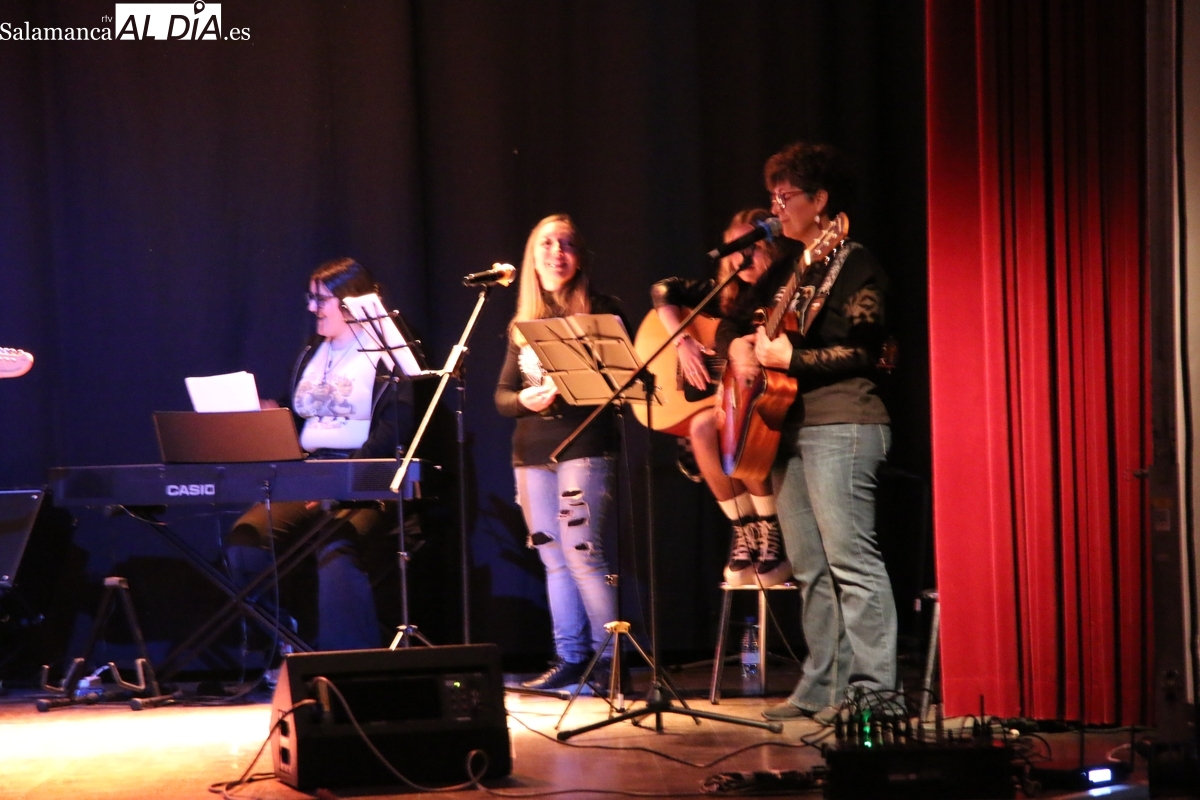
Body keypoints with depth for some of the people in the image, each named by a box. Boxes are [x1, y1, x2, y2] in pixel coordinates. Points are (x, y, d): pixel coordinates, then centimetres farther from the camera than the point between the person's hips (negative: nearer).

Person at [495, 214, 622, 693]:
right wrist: (525, 400, -8)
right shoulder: (522, 323, 17)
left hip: (583, 445, -6)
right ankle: (569, 659, 10)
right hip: (532, 451, 6)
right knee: (553, 559, 6)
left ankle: (609, 658, -7)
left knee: (581, 553, -13)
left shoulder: (599, 311, 2)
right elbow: (502, 394, 15)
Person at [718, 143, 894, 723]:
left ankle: (874, 693, -13)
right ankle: (823, 687, 13)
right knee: (810, 569, 9)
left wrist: (790, 358, -18)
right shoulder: (789, 270, 21)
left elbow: (862, 351, -14)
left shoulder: (854, 267, -5)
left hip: (840, 425, -9)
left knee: (851, 561, -13)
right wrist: (741, 347, 7)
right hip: (787, 426, 9)